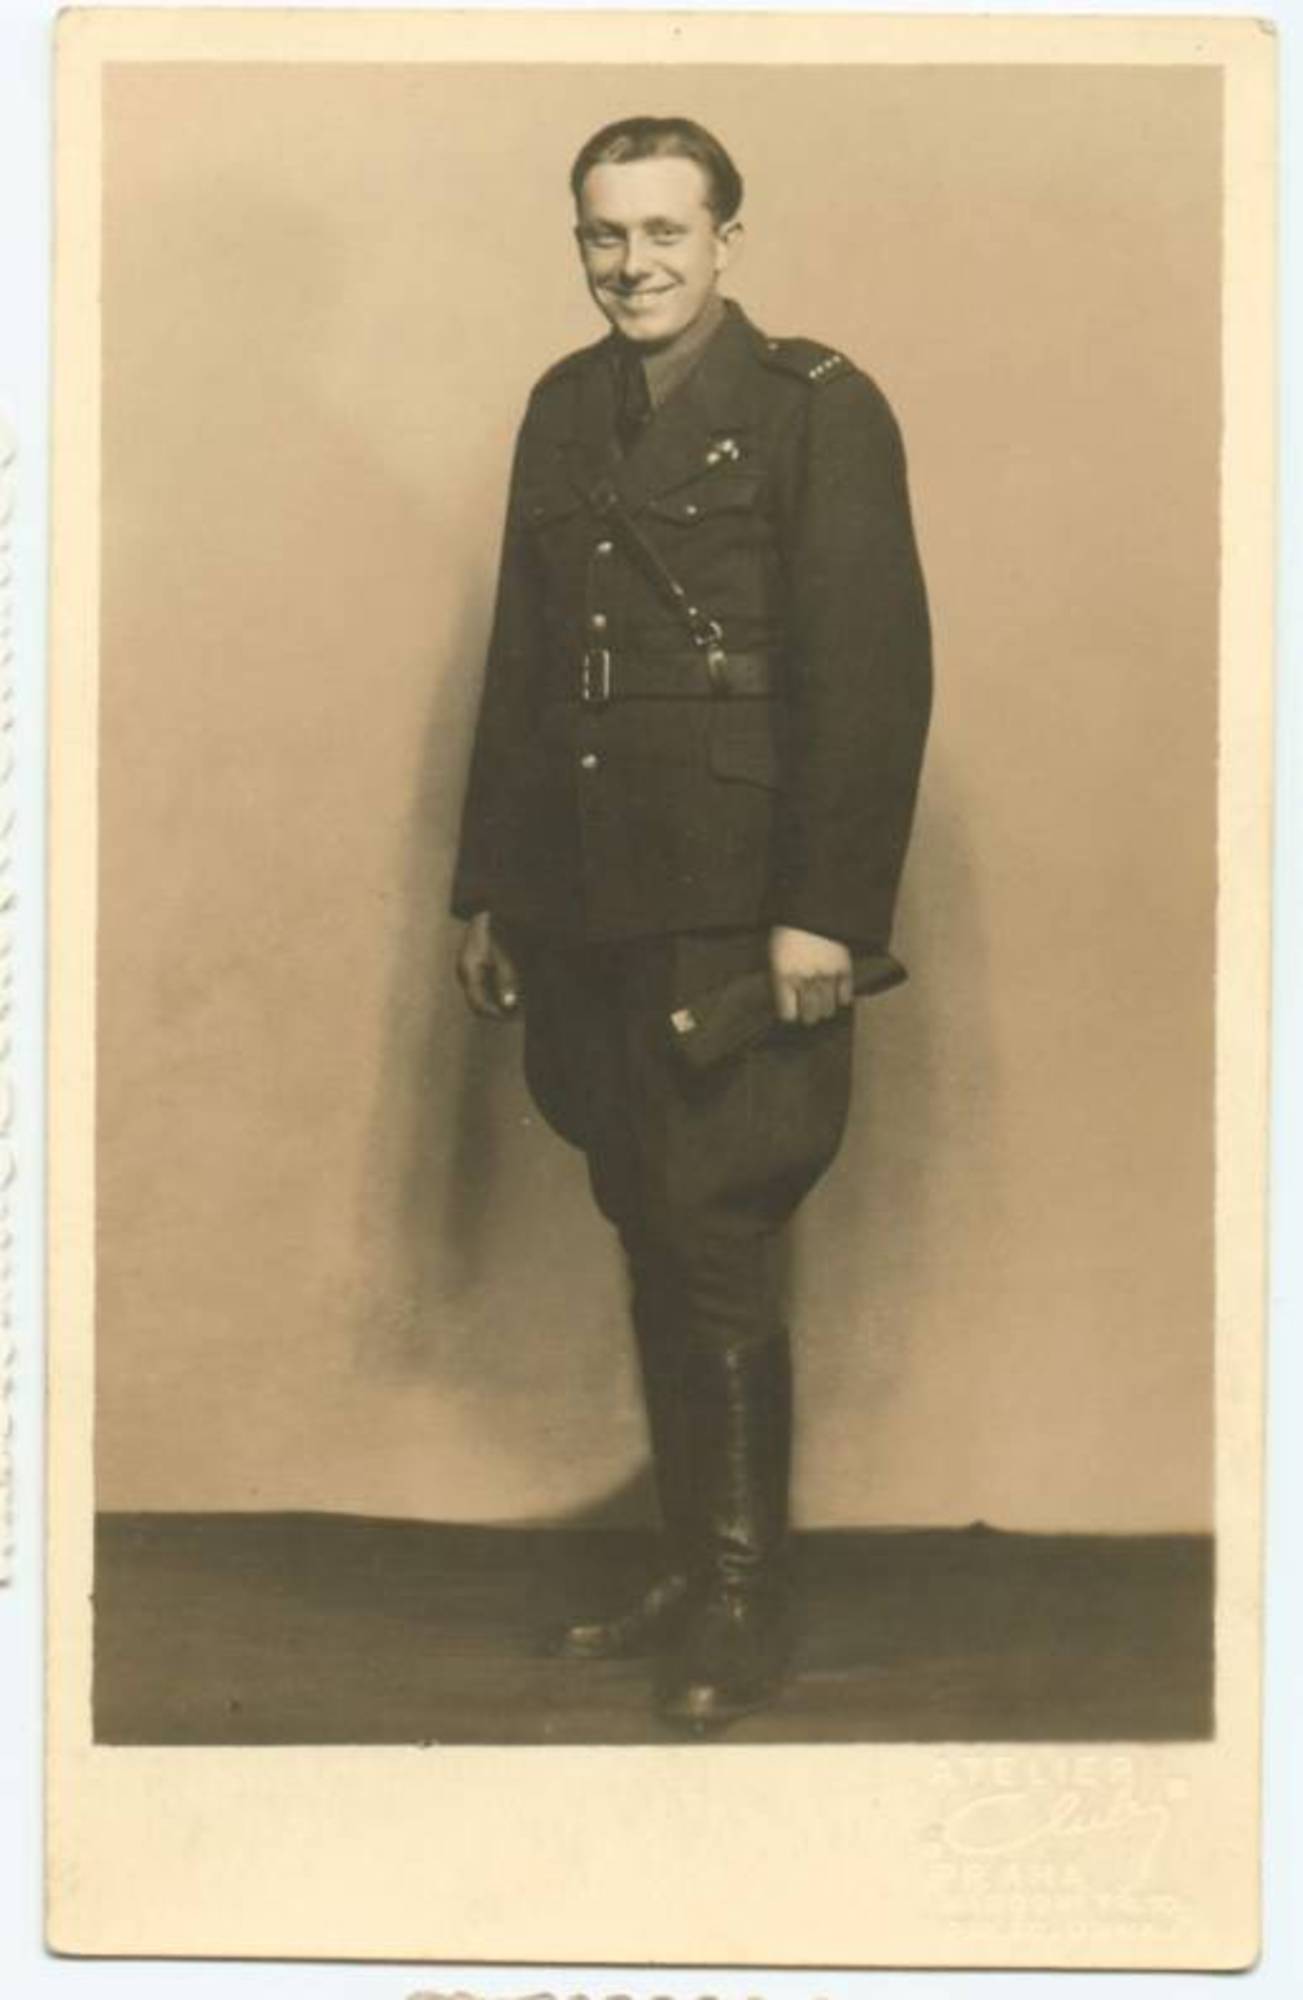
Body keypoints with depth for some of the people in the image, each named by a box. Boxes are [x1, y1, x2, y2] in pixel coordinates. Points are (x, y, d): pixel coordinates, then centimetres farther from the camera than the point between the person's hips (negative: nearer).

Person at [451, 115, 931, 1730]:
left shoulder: (817, 410, -4)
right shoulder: (563, 410, 15)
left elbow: (874, 673, -10)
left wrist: (825, 911, -16)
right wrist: (486, 892, 16)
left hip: (736, 913, -6)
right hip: (587, 915, 6)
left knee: (714, 1246, -5)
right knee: (654, 1240, 12)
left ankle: (742, 1609, 8)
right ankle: (688, 1572, 23)